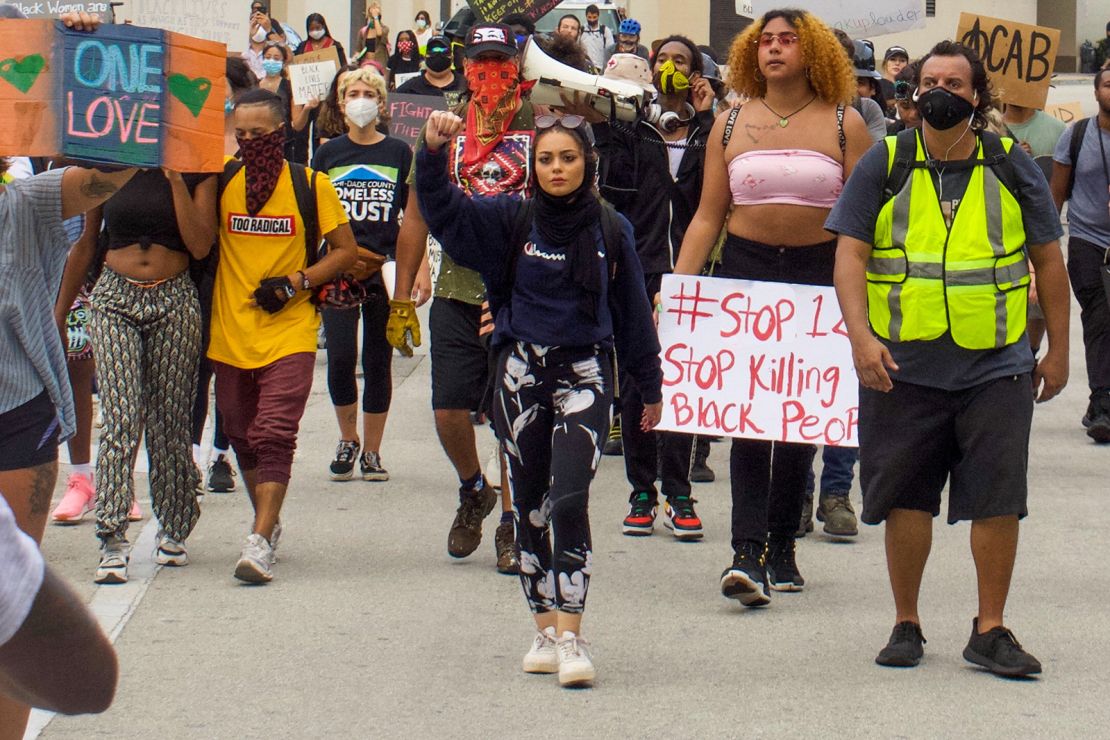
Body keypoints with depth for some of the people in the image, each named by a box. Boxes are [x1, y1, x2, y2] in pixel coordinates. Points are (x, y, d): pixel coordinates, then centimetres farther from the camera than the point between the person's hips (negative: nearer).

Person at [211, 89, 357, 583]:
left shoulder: (311, 185, -1)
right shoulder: (221, 181, 4)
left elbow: (345, 250, 3)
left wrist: (296, 283, -9)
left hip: (288, 333, -3)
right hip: (230, 332, 3)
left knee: (274, 434, -13)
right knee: (242, 435, 12)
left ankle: (260, 542, -17)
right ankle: (268, 519, 32)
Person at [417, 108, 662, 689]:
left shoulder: (610, 229, 3)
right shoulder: (510, 220, 2)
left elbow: (632, 311, 11)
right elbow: (442, 209, -8)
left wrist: (650, 385, 16)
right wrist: (433, 153, -26)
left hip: (585, 373, -2)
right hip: (520, 372, 2)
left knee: (569, 499, -16)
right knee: (530, 503, 8)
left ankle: (571, 637, -18)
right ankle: (545, 629, 18)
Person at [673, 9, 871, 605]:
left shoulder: (844, 125, 2)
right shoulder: (731, 125, 8)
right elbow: (707, 217, 8)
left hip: (819, 277, 0)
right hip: (744, 272, 0)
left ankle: (781, 549, 17)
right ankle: (748, 552, -18)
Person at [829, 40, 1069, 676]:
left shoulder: (1012, 166, 5)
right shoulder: (884, 165, 3)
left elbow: (1048, 259, 10)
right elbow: (851, 253, -2)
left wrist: (1058, 350, 9)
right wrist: (861, 335, -16)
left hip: (995, 367, 0)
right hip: (902, 367, 0)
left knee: (998, 500, -3)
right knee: (907, 500, 5)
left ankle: (990, 631, 9)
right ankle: (906, 624, 19)